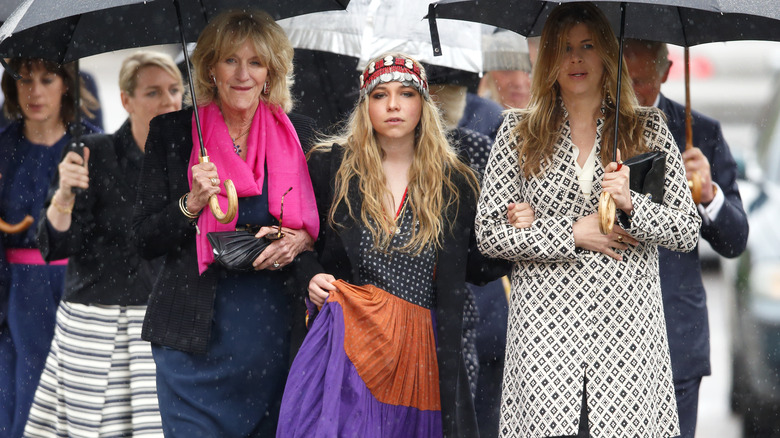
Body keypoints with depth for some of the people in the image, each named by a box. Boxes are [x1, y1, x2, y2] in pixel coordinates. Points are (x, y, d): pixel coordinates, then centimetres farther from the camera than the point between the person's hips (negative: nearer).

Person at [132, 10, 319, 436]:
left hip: (277, 331, 1)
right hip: (195, 333, -1)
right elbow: (144, 241, 3)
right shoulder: (171, 132, 3)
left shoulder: (299, 133, 7)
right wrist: (191, 205, -14)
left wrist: (301, 239, -8)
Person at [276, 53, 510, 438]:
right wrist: (311, 277, -1)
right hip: (347, 340, -1)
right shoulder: (331, 166, 7)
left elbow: (474, 266, 14)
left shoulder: (453, 182, 9)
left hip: (423, 351, 1)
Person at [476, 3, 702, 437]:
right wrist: (572, 233, -7)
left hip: (627, 324, 0)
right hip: (546, 327, 0)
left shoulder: (649, 129, 9)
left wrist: (631, 205, -13)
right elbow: (489, 233, 3)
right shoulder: (519, 133, 9)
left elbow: (688, 231, 5)